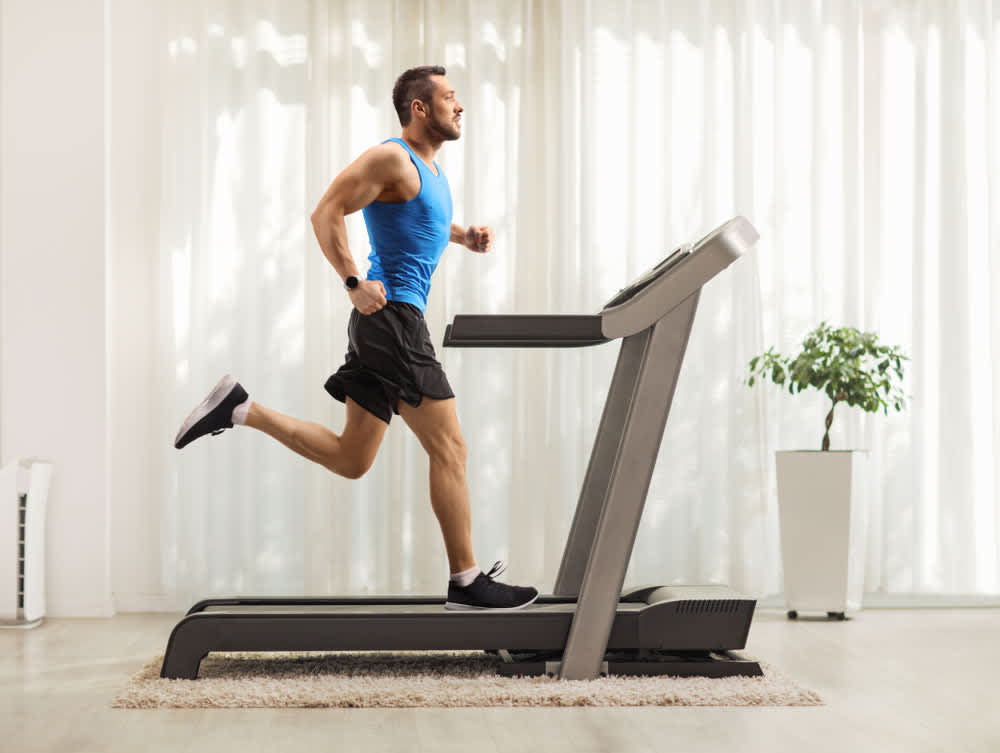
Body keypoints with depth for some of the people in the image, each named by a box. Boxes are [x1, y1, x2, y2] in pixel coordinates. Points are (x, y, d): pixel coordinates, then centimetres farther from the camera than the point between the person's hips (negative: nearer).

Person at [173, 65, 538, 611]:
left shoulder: (428, 166, 20)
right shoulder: (392, 158, -10)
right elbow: (327, 213, -16)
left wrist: (463, 235, 20)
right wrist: (354, 283, -20)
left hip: (386, 325, 10)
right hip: (392, 318, -10)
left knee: (350, 460, 11)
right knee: (448, 448, -6)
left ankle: (240, 408, 10)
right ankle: (467, 582, -1)